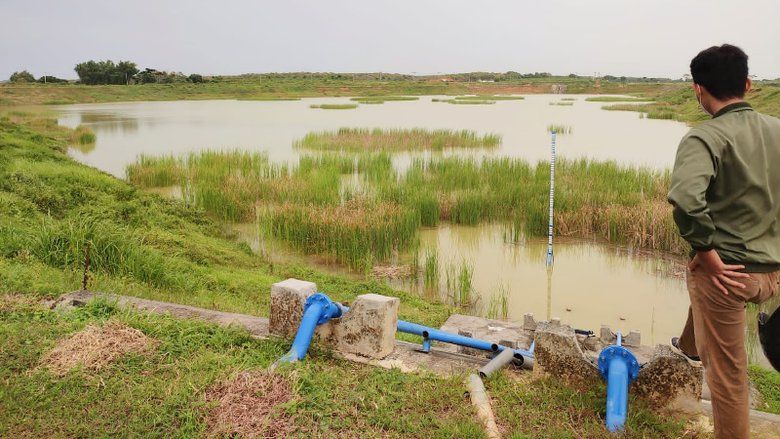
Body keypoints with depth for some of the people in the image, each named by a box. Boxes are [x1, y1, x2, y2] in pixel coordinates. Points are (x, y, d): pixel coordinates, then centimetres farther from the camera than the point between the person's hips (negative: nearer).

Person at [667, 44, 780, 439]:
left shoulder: (705, 137, -18)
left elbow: (685, 198, -35)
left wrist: (705, 250, -22)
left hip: (725, 269, -8)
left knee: (726, 372, 8)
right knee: (703, 291, 38)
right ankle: (691, 346, 64)